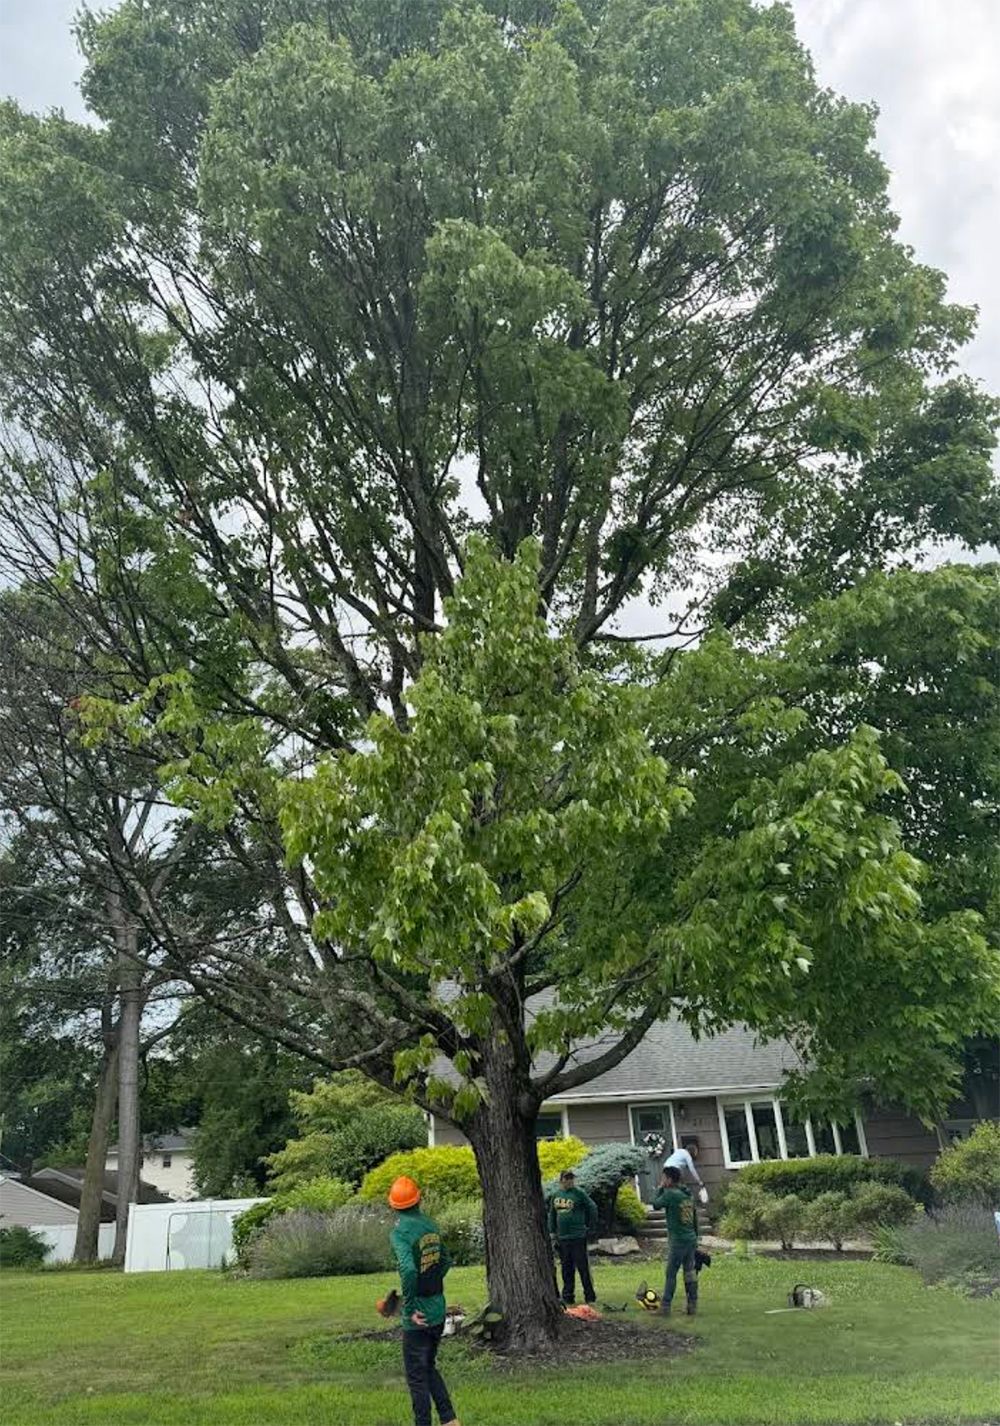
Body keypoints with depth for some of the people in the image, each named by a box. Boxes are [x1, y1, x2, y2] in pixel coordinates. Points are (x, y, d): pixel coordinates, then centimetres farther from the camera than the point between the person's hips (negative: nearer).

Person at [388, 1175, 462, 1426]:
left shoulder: (400, 1232, -19)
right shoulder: (430, 1224, 4)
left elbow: (408, 1270, -32)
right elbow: (445, 1261, 16)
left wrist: (410, 1308, -22)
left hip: (418, 1317, -7)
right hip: (438, 1310, 7)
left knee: (417, 1376, 8)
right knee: (430, 1367, 24)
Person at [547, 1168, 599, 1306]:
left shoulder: (579, 1193, -6)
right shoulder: (556, 1195, 8)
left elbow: (593, 1207, -3)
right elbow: (552, 1214, 17)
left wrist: (590, 1226, -1)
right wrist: (552, 1231, 12)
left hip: (578, 1237, -5)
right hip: (562, 1238, 5)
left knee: (583, 1267, -1)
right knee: (567, 1269, 11)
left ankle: (590, 1296, 9)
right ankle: (568, 1297, 20)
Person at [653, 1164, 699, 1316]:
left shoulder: (670, 1194, -14)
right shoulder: (688, 1195, 10)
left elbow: (656, 1204, -1)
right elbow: (695, 1218, 15)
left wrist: (661, 1188, 8)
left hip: (678, 1241, -7)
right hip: (691, 1239, 7)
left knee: (671, 1274, -1)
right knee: (690, 1272, 11)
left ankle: (665, 1307, 1)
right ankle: (692, 1305, 13)